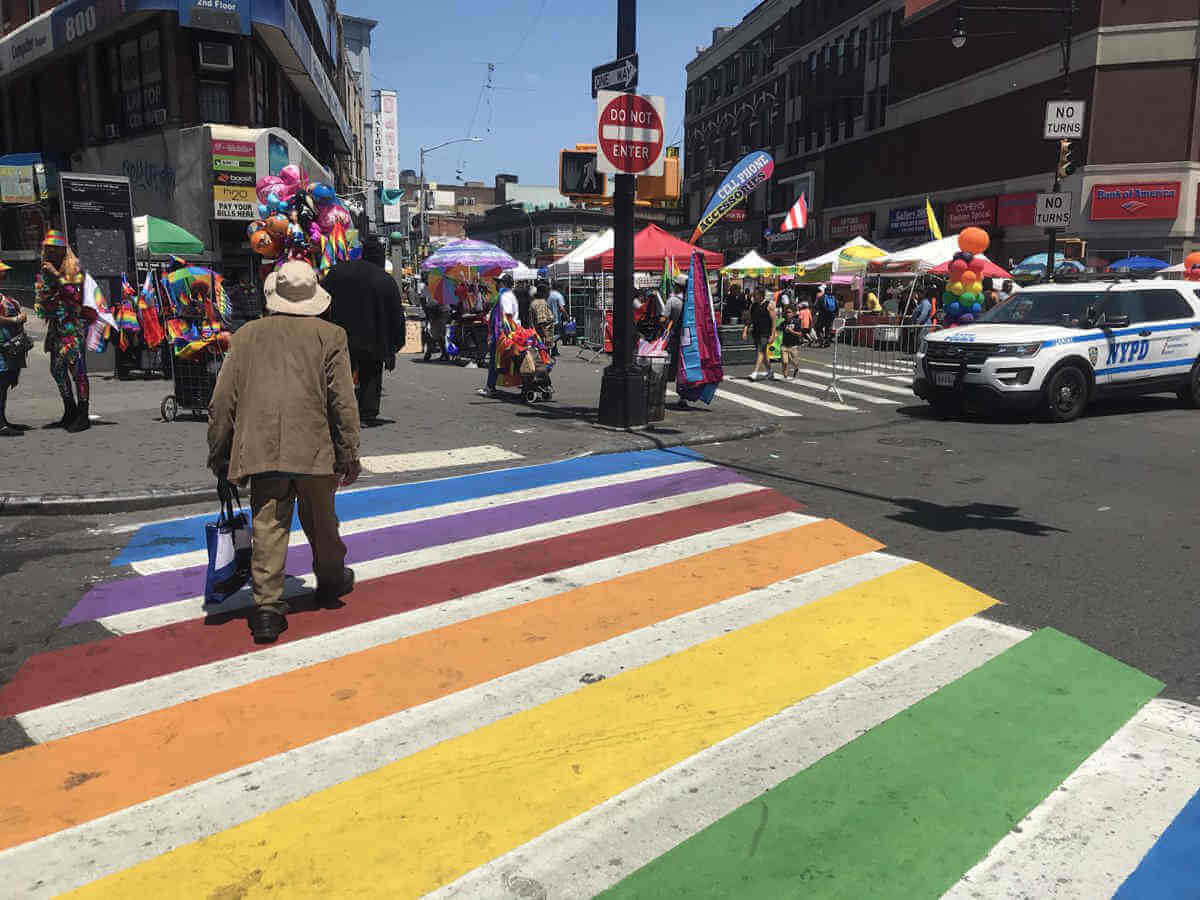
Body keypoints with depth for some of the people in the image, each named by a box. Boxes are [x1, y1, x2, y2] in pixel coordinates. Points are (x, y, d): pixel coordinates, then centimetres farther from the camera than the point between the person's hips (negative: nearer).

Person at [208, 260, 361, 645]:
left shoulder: (247, 335, 7)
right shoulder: (329, 335, 1)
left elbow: (222, 402, 7)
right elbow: (343, 402, -4)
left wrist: (218, 455, 14)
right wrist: (349, 455, 1)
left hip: (261, 450, 1)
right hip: (314, 448, -1)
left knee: (268, 528, 4)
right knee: (320, 521, 16)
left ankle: (267, 607, 2)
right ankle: (331, 580, 36)